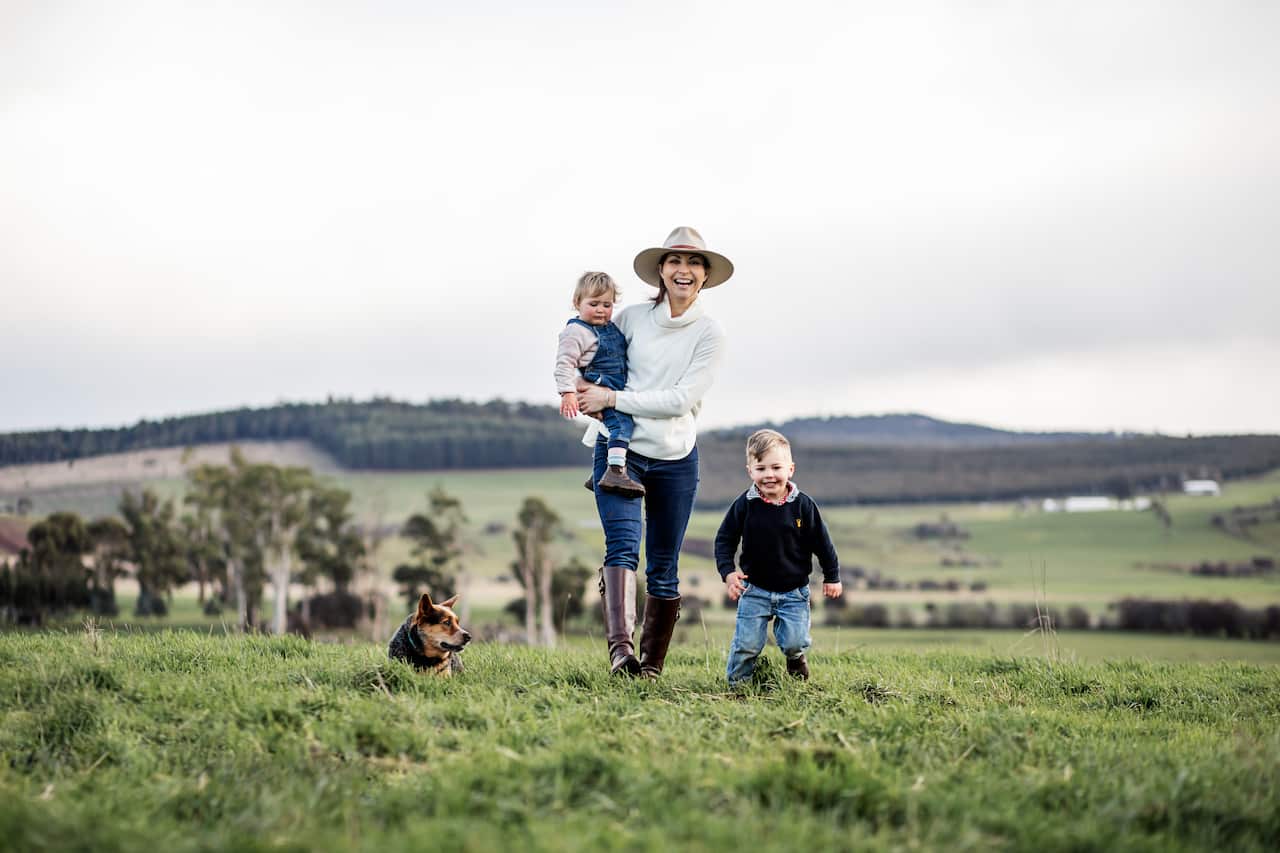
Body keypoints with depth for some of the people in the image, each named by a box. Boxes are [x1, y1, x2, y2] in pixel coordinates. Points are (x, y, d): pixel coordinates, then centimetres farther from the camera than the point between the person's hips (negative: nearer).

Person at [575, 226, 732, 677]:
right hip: (619, 449, 0)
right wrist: (583, 387, -5)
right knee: (622, 542, -22)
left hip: (675, 458, 1)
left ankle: (652, 664, 17)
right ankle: (620, 646, -36)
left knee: (663, 568, 7)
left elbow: (681, 399, -12)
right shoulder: (632, 317, 2)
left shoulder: (710, 334, -3)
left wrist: (612, 398, -15)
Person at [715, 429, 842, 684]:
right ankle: (737, 681, 22)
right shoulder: (744, 505, -8)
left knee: (794, 641, -6)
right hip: (754, 590, 0)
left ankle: (795, 657, 30)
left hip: (794, 591, 0)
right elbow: (725, 539, 1)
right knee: (746, 644, -3)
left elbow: (822, 543, 1)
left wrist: (832, 577, 6)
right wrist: (728, 572, -12)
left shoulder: (803, 505, -9)